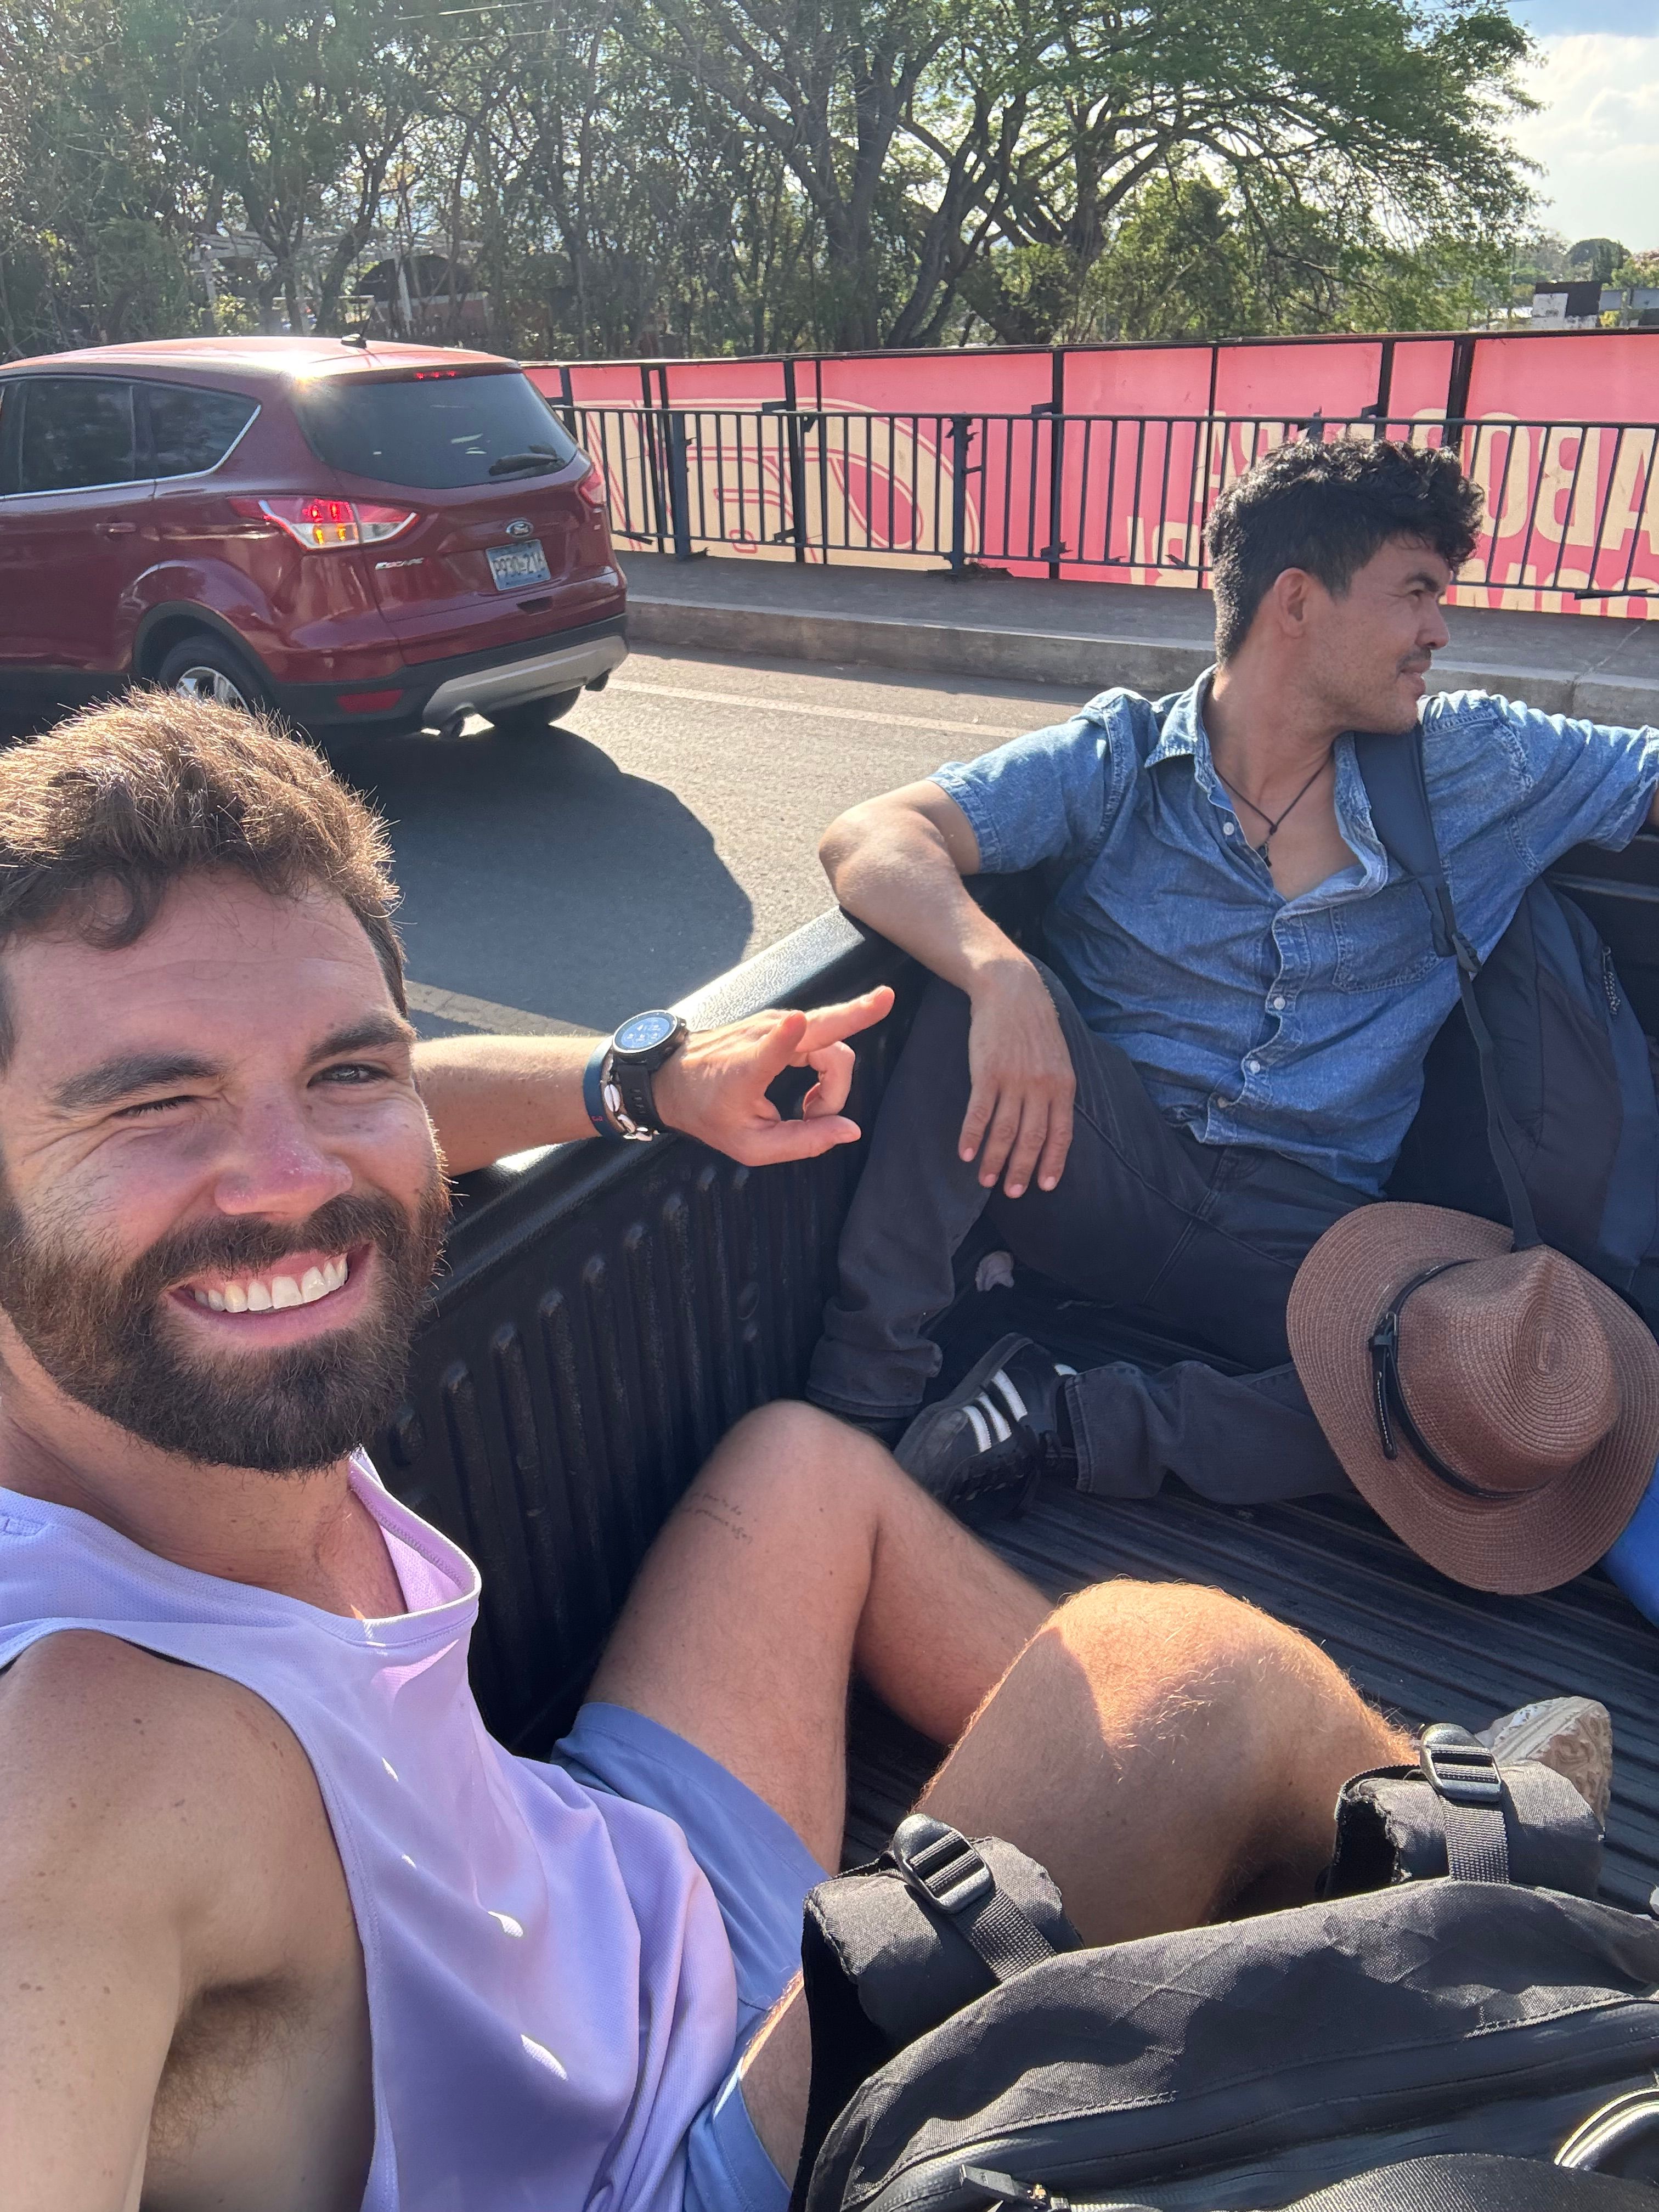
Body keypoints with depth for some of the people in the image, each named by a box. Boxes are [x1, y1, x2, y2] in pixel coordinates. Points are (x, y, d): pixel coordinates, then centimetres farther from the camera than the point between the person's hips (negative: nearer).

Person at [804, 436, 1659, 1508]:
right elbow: (868, 838, -16)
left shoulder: (1479, 767, 7)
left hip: (1303, 1233, 2)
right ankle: (864, 1393, -22)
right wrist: (1000, 975, -36)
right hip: (1100, 1169, -1)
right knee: (985, 979, -29)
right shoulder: (1118, 760, -3)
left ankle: (1065, 1420, -19)